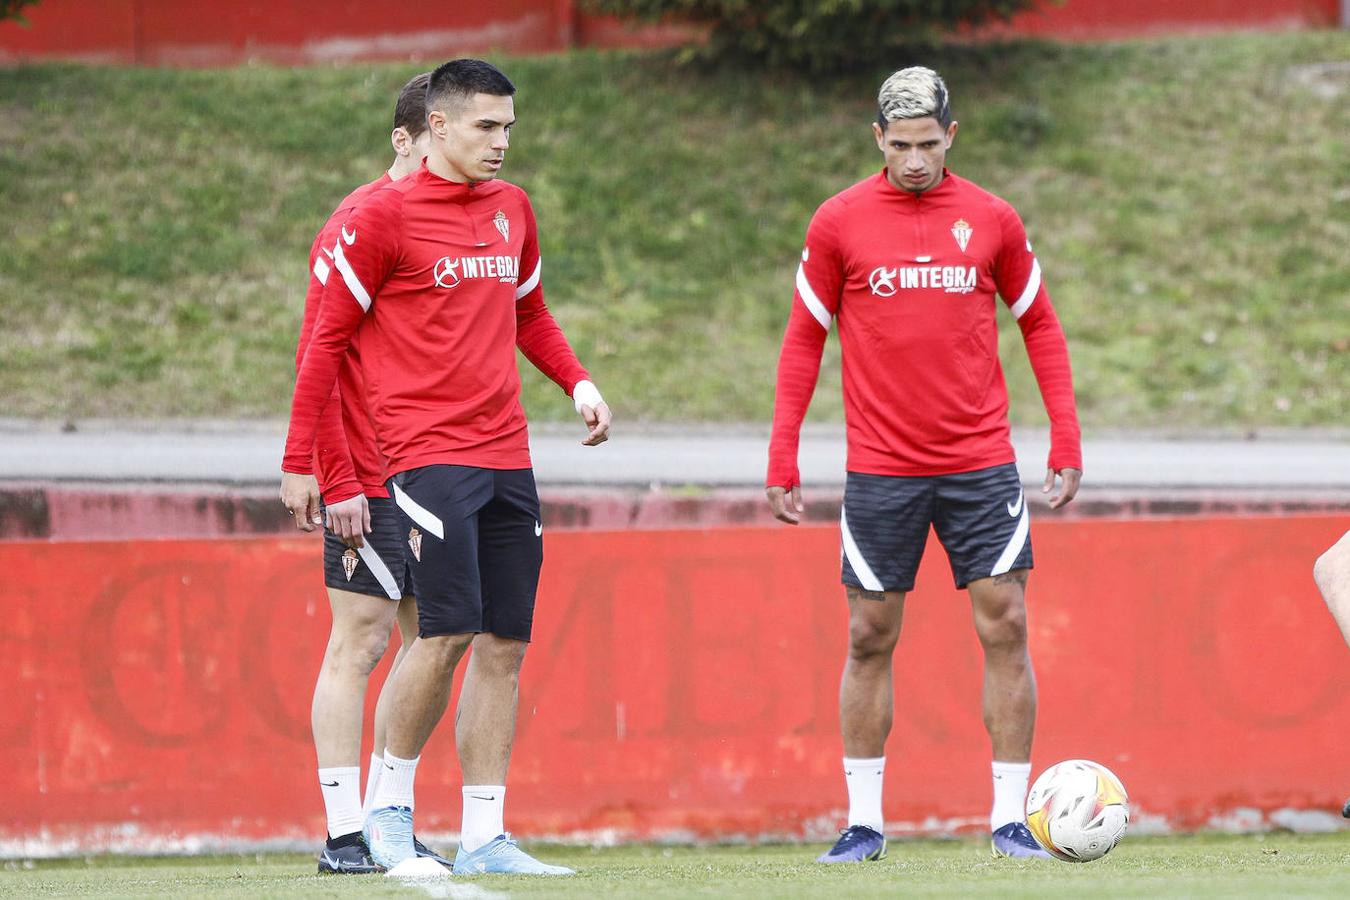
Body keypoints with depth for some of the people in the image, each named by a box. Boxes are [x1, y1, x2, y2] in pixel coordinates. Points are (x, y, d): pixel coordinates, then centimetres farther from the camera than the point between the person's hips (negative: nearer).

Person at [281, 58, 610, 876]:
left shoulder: (512, 208, 14)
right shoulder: (384, 216, -5)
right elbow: (329, 339, -2)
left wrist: (578, 381, 11)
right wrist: (299, 462, -4)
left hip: (507, 458, 6)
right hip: (428, 453, -6)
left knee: (504, 647, 3)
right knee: (449, 631, -15)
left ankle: (484, 837, 6)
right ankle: (390, 804, 2)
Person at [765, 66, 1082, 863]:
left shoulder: (992, 220, 3)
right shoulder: (839, 222, 0)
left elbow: (1040, 326, 11)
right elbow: (804, 341, 5)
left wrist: (1067, 443, 5)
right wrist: (782, 461, 0)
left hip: (980, 464, 1)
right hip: (879, 468, -1)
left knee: (1006, 626, -4)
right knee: (870, 638, 2)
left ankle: (1011, 818, 3)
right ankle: (865, 821, 11)